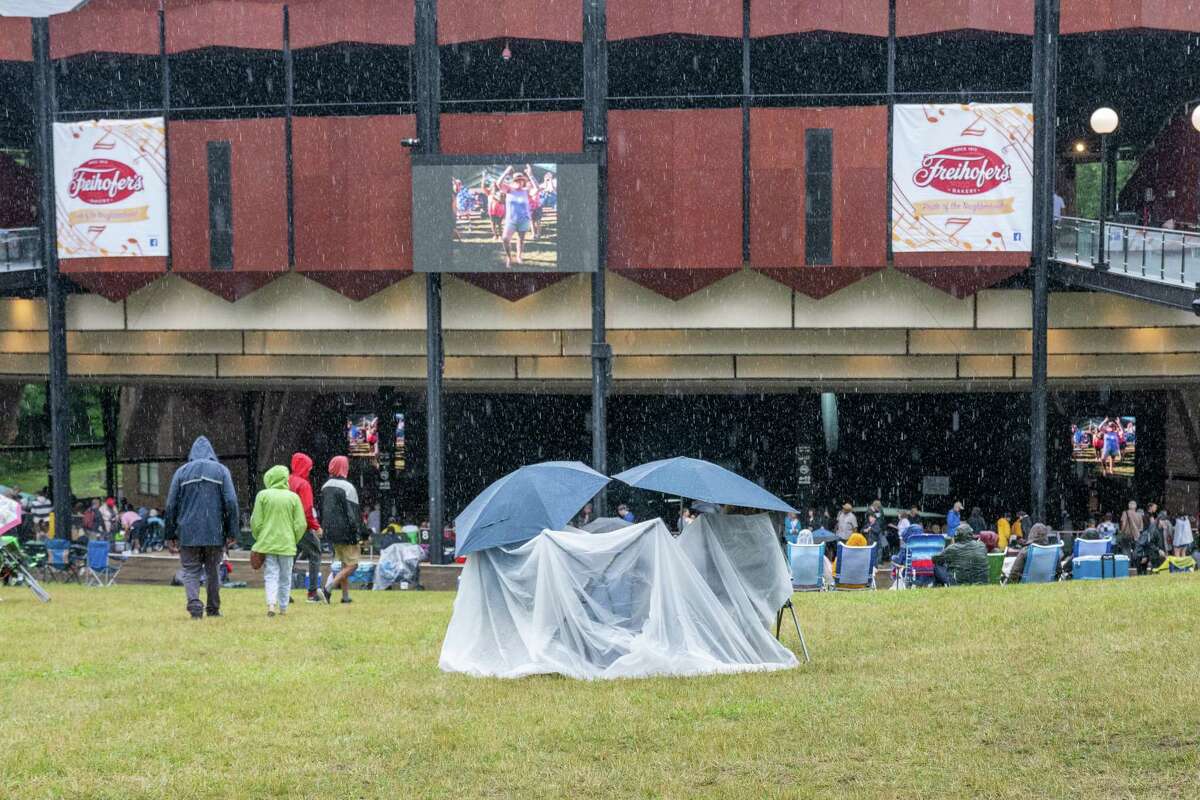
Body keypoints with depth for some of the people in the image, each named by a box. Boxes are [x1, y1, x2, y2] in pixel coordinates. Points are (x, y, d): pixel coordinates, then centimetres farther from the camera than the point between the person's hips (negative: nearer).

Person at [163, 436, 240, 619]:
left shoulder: (181, 472, 4)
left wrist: (170, 535, 9)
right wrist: (231, 533, -1)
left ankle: (194, 603, -19)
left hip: (188, 534, 0)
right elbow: (231, 503, -3)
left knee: (190, 571, 3)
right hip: (215, 534, 0)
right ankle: (213, 609, 17)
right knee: (213, 571, 13)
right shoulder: (221, 470, 3)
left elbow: (171, 505, 4)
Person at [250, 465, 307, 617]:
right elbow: (301, 524, -2)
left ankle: (271, 603, -18)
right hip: (287, 545, 1)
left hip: (267, 543, -1)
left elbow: (256, 522, -4)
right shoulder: (293, 497, -2)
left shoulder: (262, 495, -5)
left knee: (271, 575, 2)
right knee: (285, 577, 13)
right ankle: (283, 607, 17)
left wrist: (258, 538, 12)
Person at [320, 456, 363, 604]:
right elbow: (351, 513, -16)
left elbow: (322, 511, 16)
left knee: (344, 564, 17)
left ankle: (346, 596, 15)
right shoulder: (347, 487, -13)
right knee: (352, 564, -4)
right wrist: (357, 534, -13)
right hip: (345, 532, -8)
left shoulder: (325, 487, 10)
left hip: (331, 533, 8)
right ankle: (327, 589, -17)